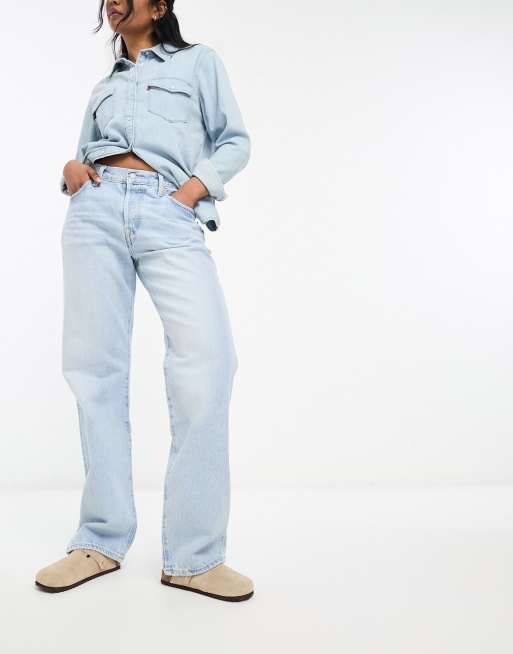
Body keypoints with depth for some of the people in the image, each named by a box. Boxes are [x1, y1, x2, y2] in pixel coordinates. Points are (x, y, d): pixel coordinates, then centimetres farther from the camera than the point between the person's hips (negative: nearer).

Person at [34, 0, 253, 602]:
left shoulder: (198, 61, 21)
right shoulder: (104, 86, 31)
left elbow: (235, 141, 14)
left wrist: (195, 187, -4)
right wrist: (71, 170, 7)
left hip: (170, 217, -4)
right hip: (98, 210, 5)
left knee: (208, 359, -23)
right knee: (96, 367, -5)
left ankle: (193, 556, -18)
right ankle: (102, 541, 3)